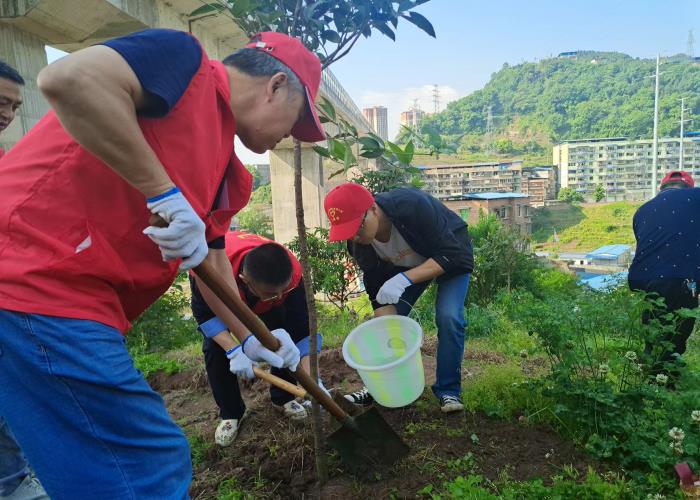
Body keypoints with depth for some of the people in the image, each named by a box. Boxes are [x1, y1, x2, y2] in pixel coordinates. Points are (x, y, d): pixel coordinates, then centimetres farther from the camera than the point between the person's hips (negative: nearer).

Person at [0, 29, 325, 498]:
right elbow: (67, 78, -25)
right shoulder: (186, 59, -7)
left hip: (77, 299, 10)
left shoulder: (227, 172, 18)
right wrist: (166, 192, -20)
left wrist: (250, 338, 31)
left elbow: (211, 259, 26)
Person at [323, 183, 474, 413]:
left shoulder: (412, 206, -40)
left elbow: (450, 255, -36)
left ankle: (448, 390, -3)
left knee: (448, 317, -22)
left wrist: (404, 279, -46)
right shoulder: (359, 243, -23)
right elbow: (378, 291, -16)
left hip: (452, 255, -4)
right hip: (405, 264, 4)